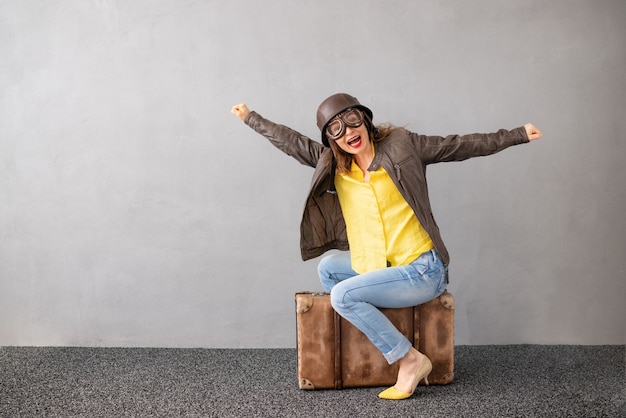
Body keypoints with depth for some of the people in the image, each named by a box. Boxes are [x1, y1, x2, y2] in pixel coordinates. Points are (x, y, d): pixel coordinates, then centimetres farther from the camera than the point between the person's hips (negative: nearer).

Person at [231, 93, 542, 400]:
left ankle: (411, 360, -8)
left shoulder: (399, 144, -6)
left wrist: (518, 135, 1)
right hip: (381, 266, 7)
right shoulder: (332, 163, 7)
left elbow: (459, 145, -1)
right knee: (328, 267, 14)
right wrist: (250, 117, 27)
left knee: (343, 295, -18)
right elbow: (290, 141, 18)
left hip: (422, 270, -7)